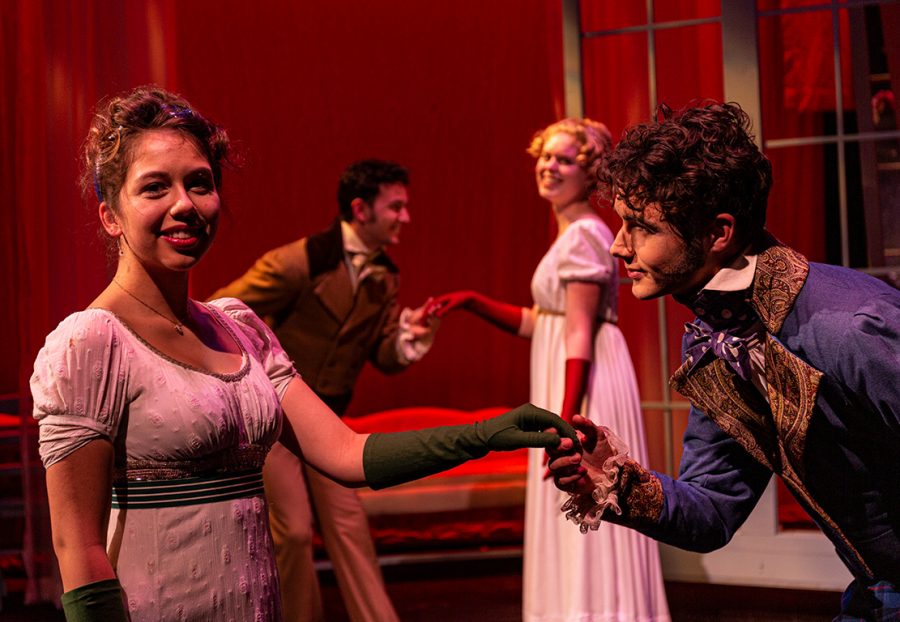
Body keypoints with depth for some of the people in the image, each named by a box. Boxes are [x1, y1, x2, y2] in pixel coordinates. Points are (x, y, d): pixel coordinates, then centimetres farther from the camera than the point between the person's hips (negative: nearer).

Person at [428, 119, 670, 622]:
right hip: (571, 386, 10)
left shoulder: (584, 234, -12)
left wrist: (565, 419, -24)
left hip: (588, 387, -10)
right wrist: (472, 302, 10)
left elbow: (580, 334, -19)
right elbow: (537, 323, 18)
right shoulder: (572, 234, 17)